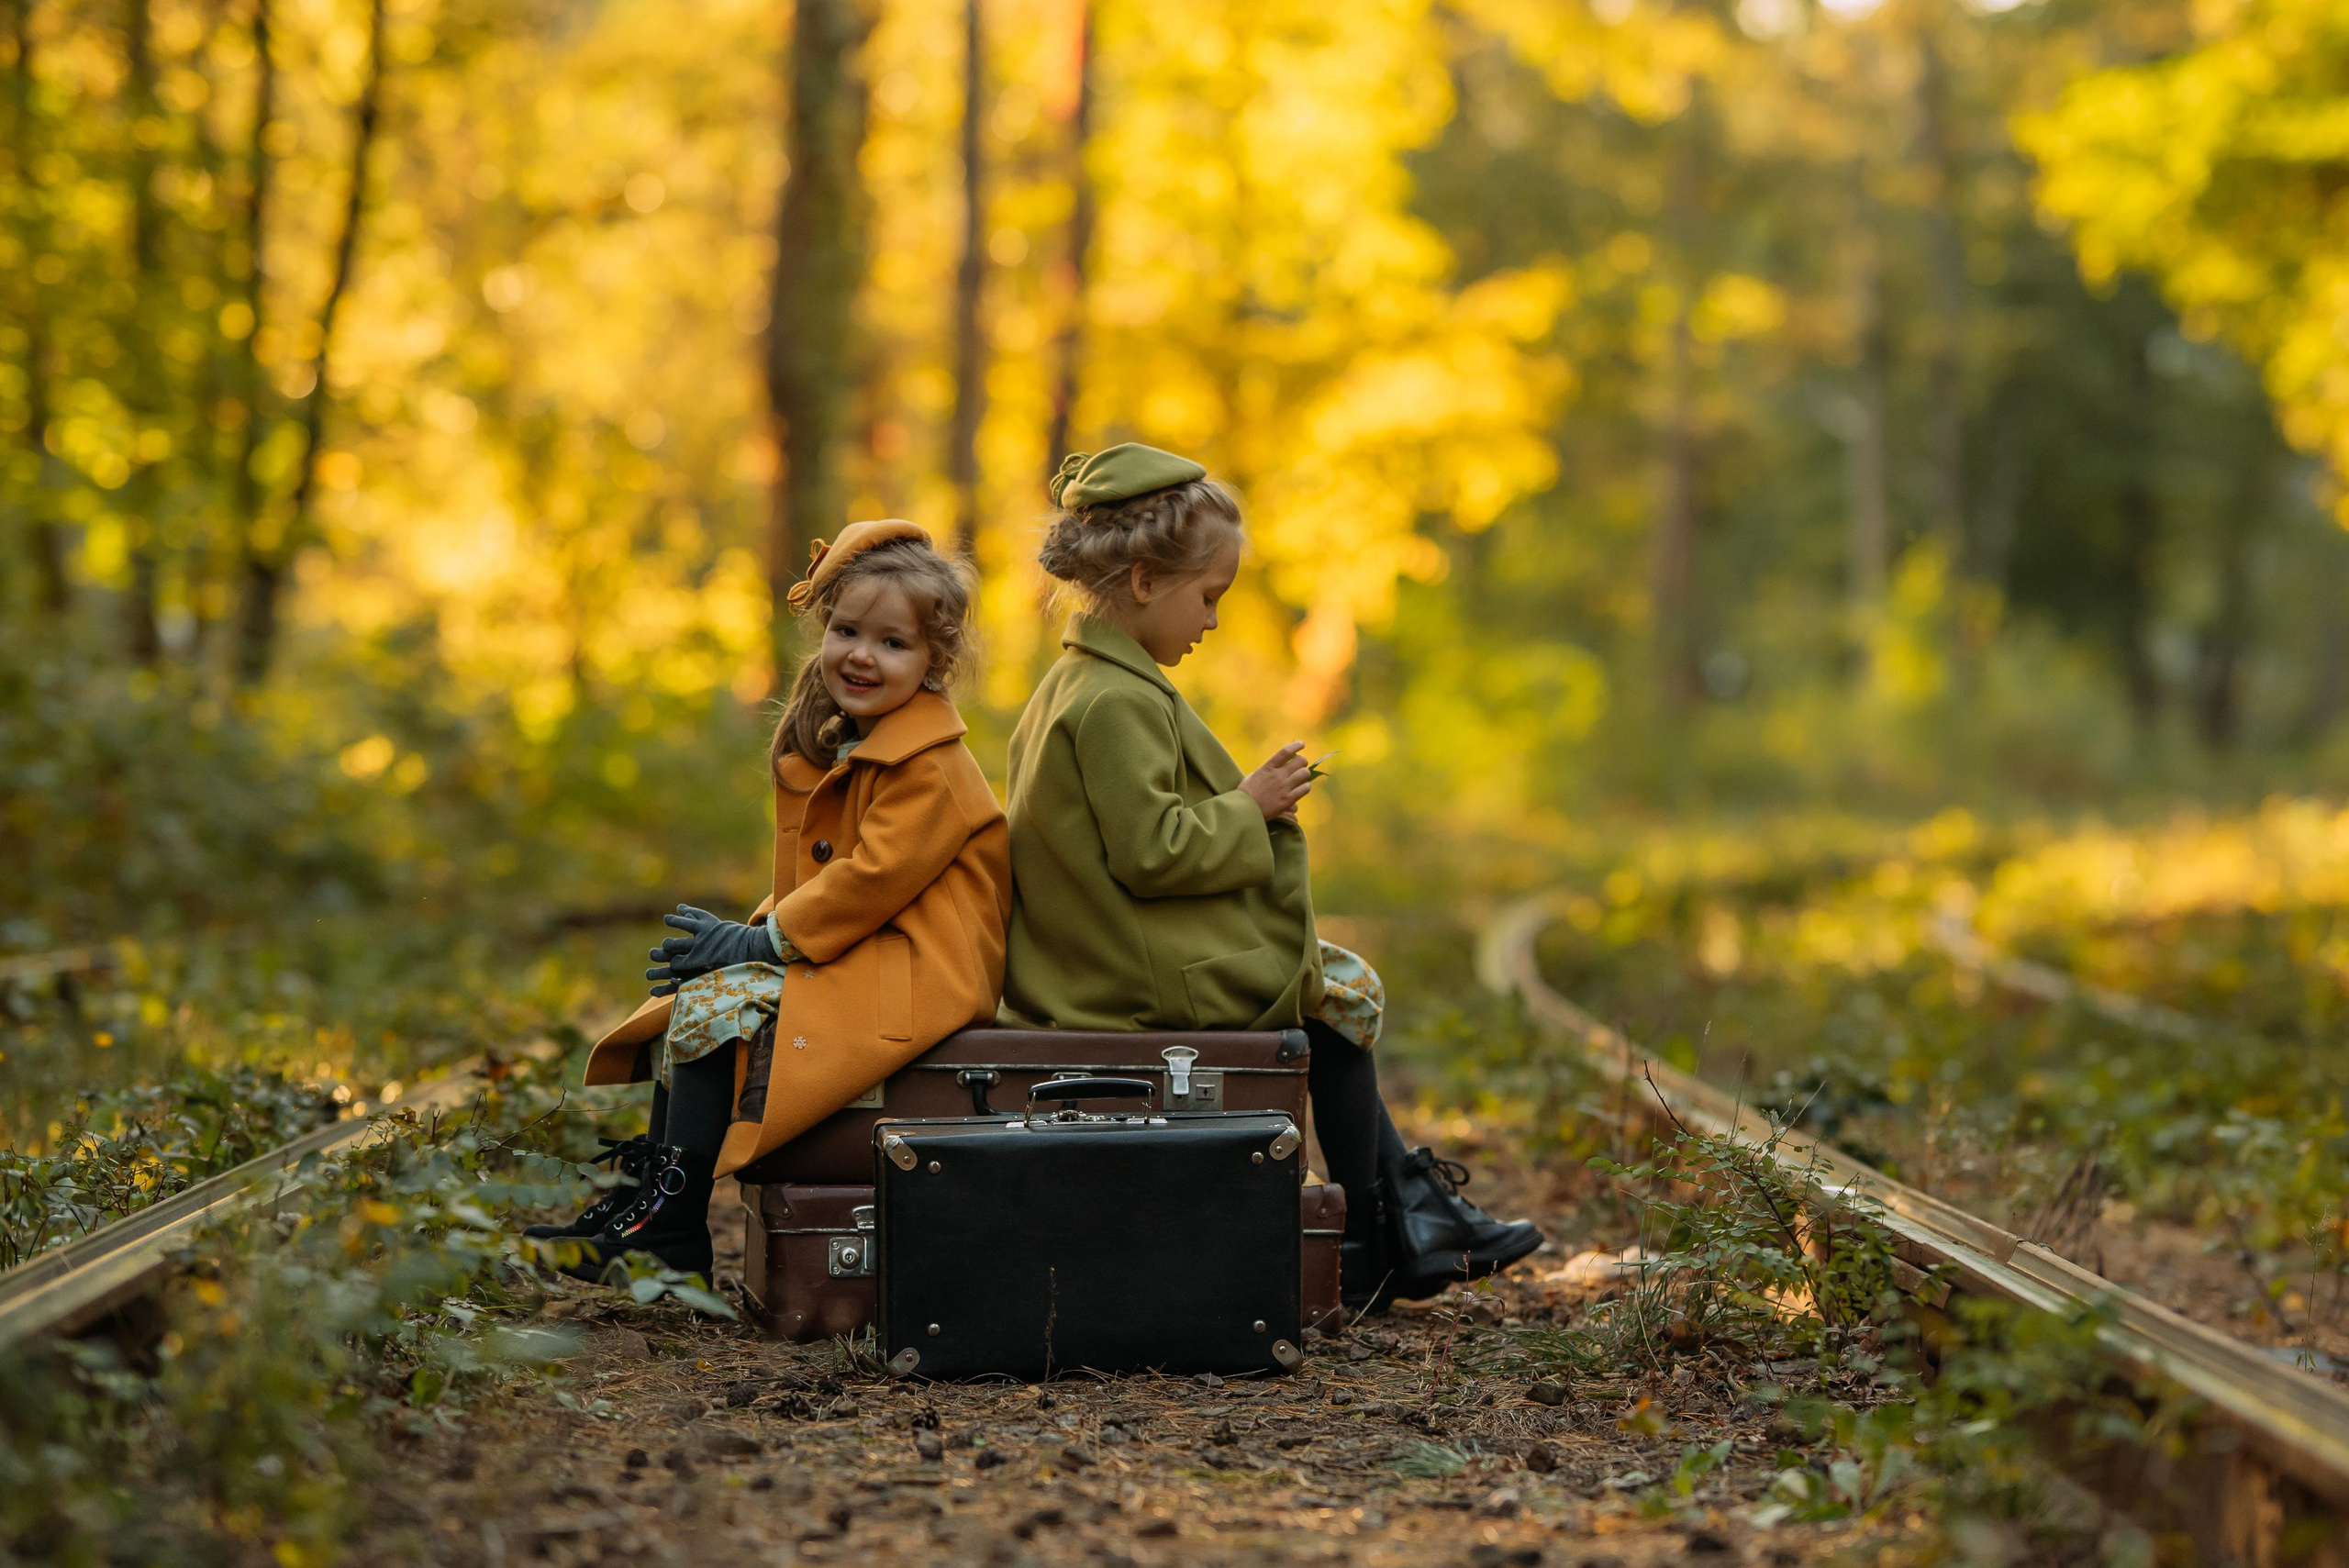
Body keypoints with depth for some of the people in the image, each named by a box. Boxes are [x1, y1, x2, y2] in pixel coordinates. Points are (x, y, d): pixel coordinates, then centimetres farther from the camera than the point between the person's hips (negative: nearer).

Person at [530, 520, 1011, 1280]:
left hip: (909, 975, -10)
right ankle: (645, 1189, 5)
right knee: (687, 997, 7)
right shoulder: (835, 741, 13)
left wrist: (765, 939, -18)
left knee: (717, 1011, -20)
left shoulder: (930, 768, -17)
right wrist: (756, 932, 2)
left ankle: (670, 1233, -16)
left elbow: (875, 876, -23)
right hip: (846, 955, 10)